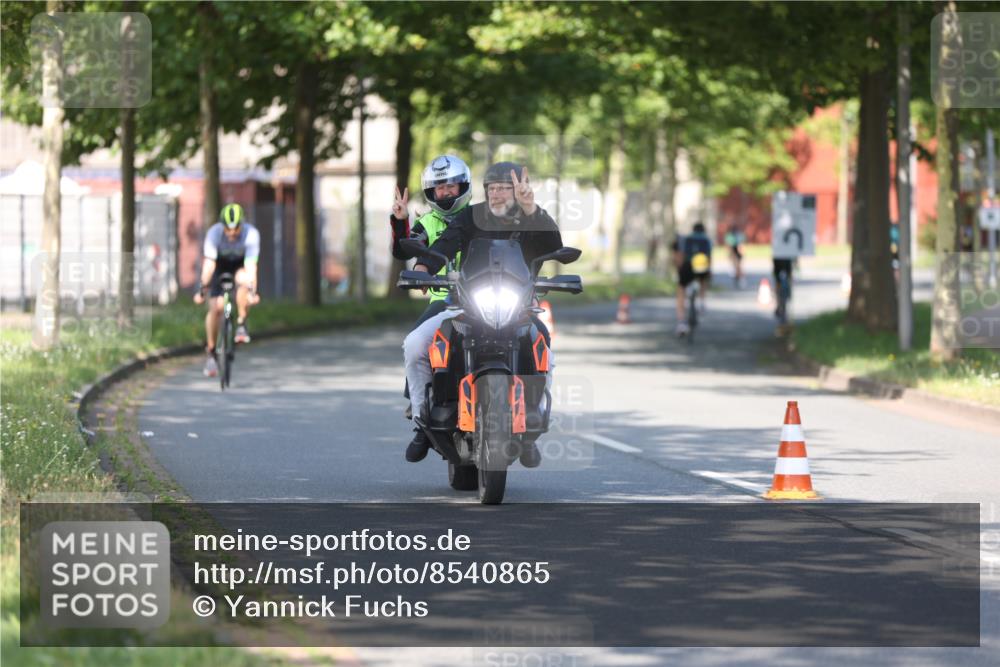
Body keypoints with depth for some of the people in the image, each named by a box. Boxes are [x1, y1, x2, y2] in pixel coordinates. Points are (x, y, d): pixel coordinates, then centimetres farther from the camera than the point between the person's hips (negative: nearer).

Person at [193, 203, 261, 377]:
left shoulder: (251, 234, -33)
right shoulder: (214, 232, -31)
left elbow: (251, 266, -39)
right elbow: (209, 264, -34)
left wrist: (252, 292, -49)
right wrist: (202, 289, -40)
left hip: (240, 265, 0)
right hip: (220, 265, 0)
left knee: (243, 279, -36)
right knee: (215, 307, -12)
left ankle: (241, 324, -20)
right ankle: (210, 352, 1)